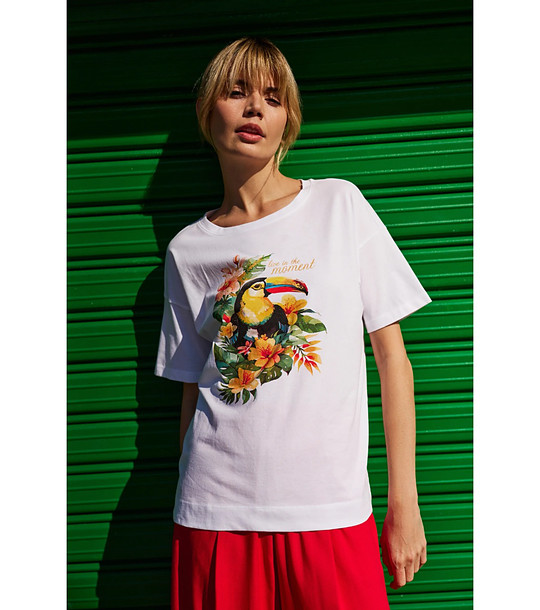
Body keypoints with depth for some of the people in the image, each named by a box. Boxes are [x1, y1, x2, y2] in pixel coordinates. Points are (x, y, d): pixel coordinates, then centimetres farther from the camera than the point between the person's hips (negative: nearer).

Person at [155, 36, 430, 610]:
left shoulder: (339, 203, 1)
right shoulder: (188, 249, 6)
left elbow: (392, 354, 1)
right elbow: (193, 388, 11)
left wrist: (404, 504, -2)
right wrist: (189, 515, 10)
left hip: (330, 511, -1)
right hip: (216, 514, 1)